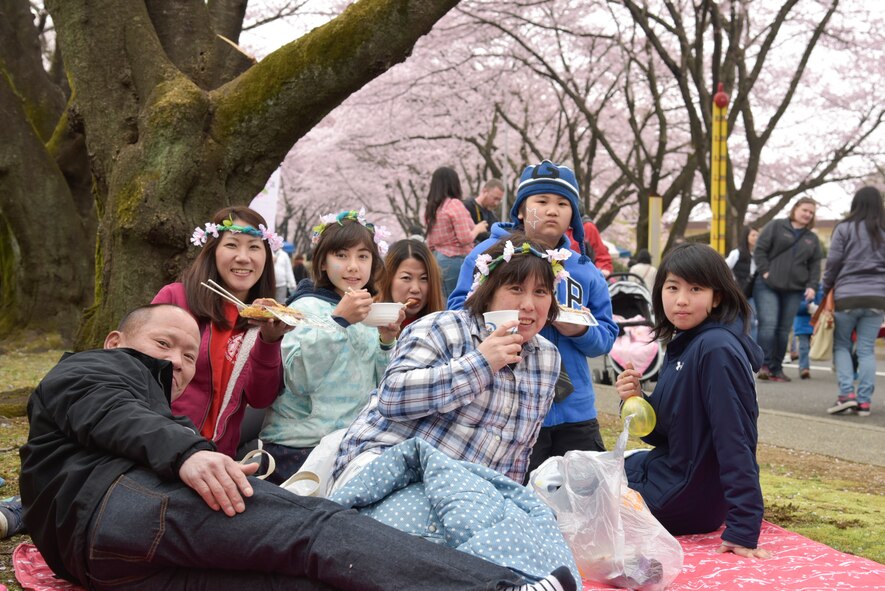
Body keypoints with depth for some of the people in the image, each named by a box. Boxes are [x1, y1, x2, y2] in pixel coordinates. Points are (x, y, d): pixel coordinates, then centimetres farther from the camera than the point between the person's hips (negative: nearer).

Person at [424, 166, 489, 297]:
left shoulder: (430, 208, 11)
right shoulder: (455, 204, -10)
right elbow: (465, 238, -14)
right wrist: (477, 229, 2)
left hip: (436, 258, 8)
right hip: (456, 260, -8)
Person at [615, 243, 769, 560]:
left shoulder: (717, 350, -24)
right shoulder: (681, 346, 5)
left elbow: (736, 441, -27)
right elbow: (664, 431, 8)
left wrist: (743, 529, -29)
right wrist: (637, 400, -11)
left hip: (683, 497, -9)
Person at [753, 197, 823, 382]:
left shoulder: (812, 239, 16)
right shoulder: (776, 226, 3)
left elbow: (815, 265, 15)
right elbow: (759, 249, -1)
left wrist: (812, 286, 2)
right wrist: (765, 272, -10)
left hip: (794, 290, 4)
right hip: (768, 286, -4)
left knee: (783, 330, 4)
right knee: (768, 325, -15)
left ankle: (777, 369, 11)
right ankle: (765, 365, -9)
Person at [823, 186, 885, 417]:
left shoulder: (845, 228, -4)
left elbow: (833, 263, -2)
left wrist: (826, 289, 11)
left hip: (847, 296, -3)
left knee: (841, 345, 10)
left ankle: (847, 392, -4)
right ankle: (864, 400, 4)